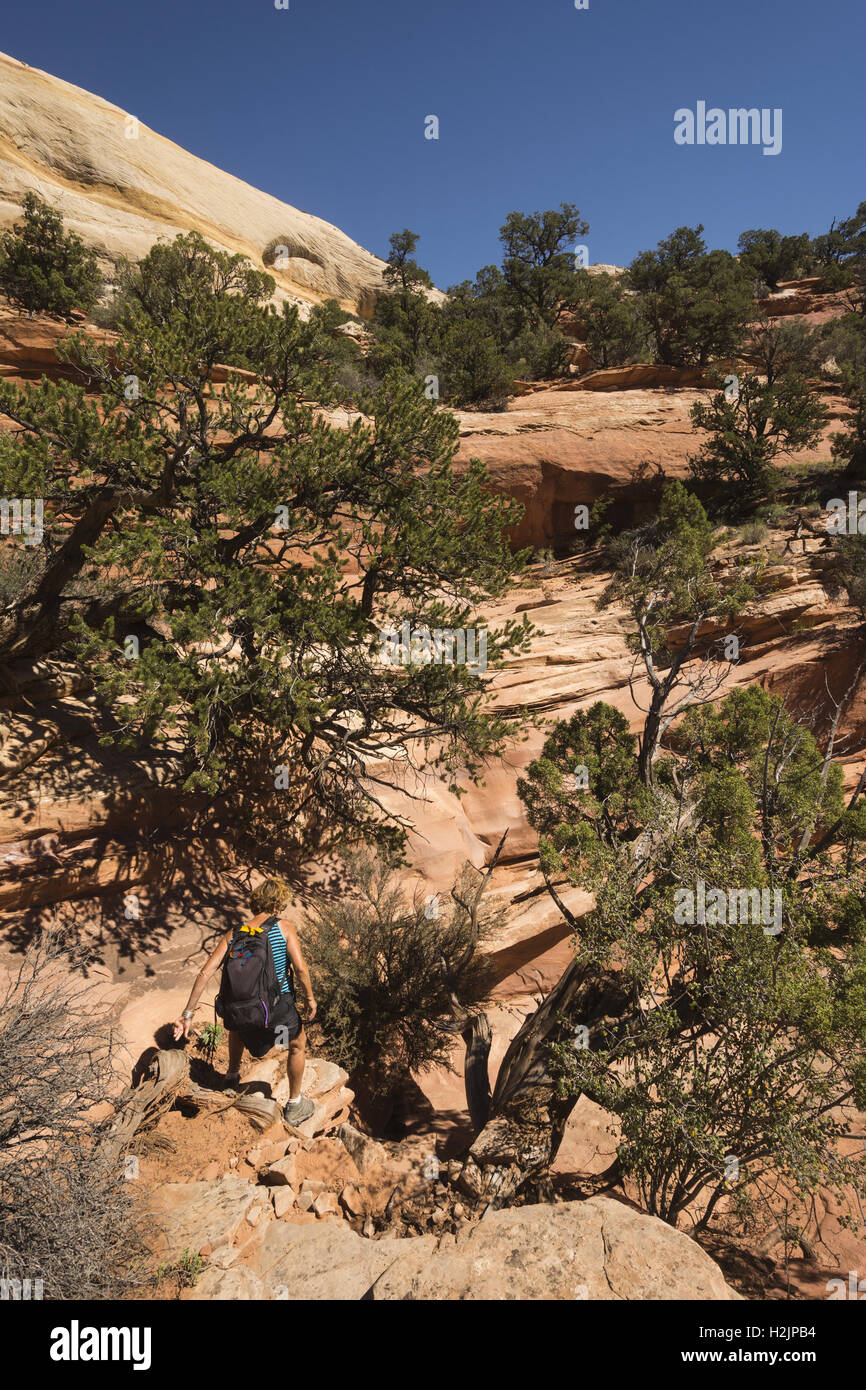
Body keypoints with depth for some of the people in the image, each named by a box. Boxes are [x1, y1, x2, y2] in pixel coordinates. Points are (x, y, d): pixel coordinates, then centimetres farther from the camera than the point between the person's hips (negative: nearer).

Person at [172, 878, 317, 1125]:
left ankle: (232, 1075, 55)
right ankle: (294, 1105, 38)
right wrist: (310, 998, 3)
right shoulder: (283, 927, -6)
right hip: (278, 1008, -3)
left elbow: (205, 973, -1)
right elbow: (300, 968, -14)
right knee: (298, 1045, 28)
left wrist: (188, 1013, 4)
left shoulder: (233, 935, 4)